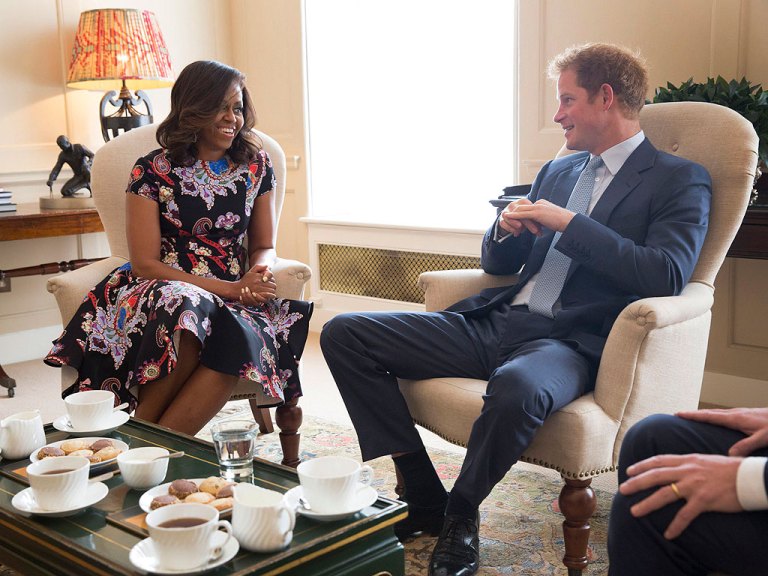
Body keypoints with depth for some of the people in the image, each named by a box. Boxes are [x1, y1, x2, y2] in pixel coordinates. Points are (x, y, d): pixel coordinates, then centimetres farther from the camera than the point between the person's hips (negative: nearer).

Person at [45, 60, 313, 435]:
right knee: (185, 308, -39)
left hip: (236, 297, 3)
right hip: (163, 289, -2)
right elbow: (145, 264, -6)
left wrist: (259, 271, -11)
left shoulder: (256, 167, 10)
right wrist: (229, 288, -15)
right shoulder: (153, 172, -1)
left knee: (241, 336, -34)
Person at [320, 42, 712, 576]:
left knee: (516, 387, -43)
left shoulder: (681, 181, 4)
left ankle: (461, 511, -11)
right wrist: (506, 230, 2)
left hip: (569, 342, -7)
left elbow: (666, 275, -13)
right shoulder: (558, 170, 23)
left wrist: (568, 223, -12)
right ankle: (423, 497, -3)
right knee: (344, 334, -6)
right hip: (493, 321, 7)